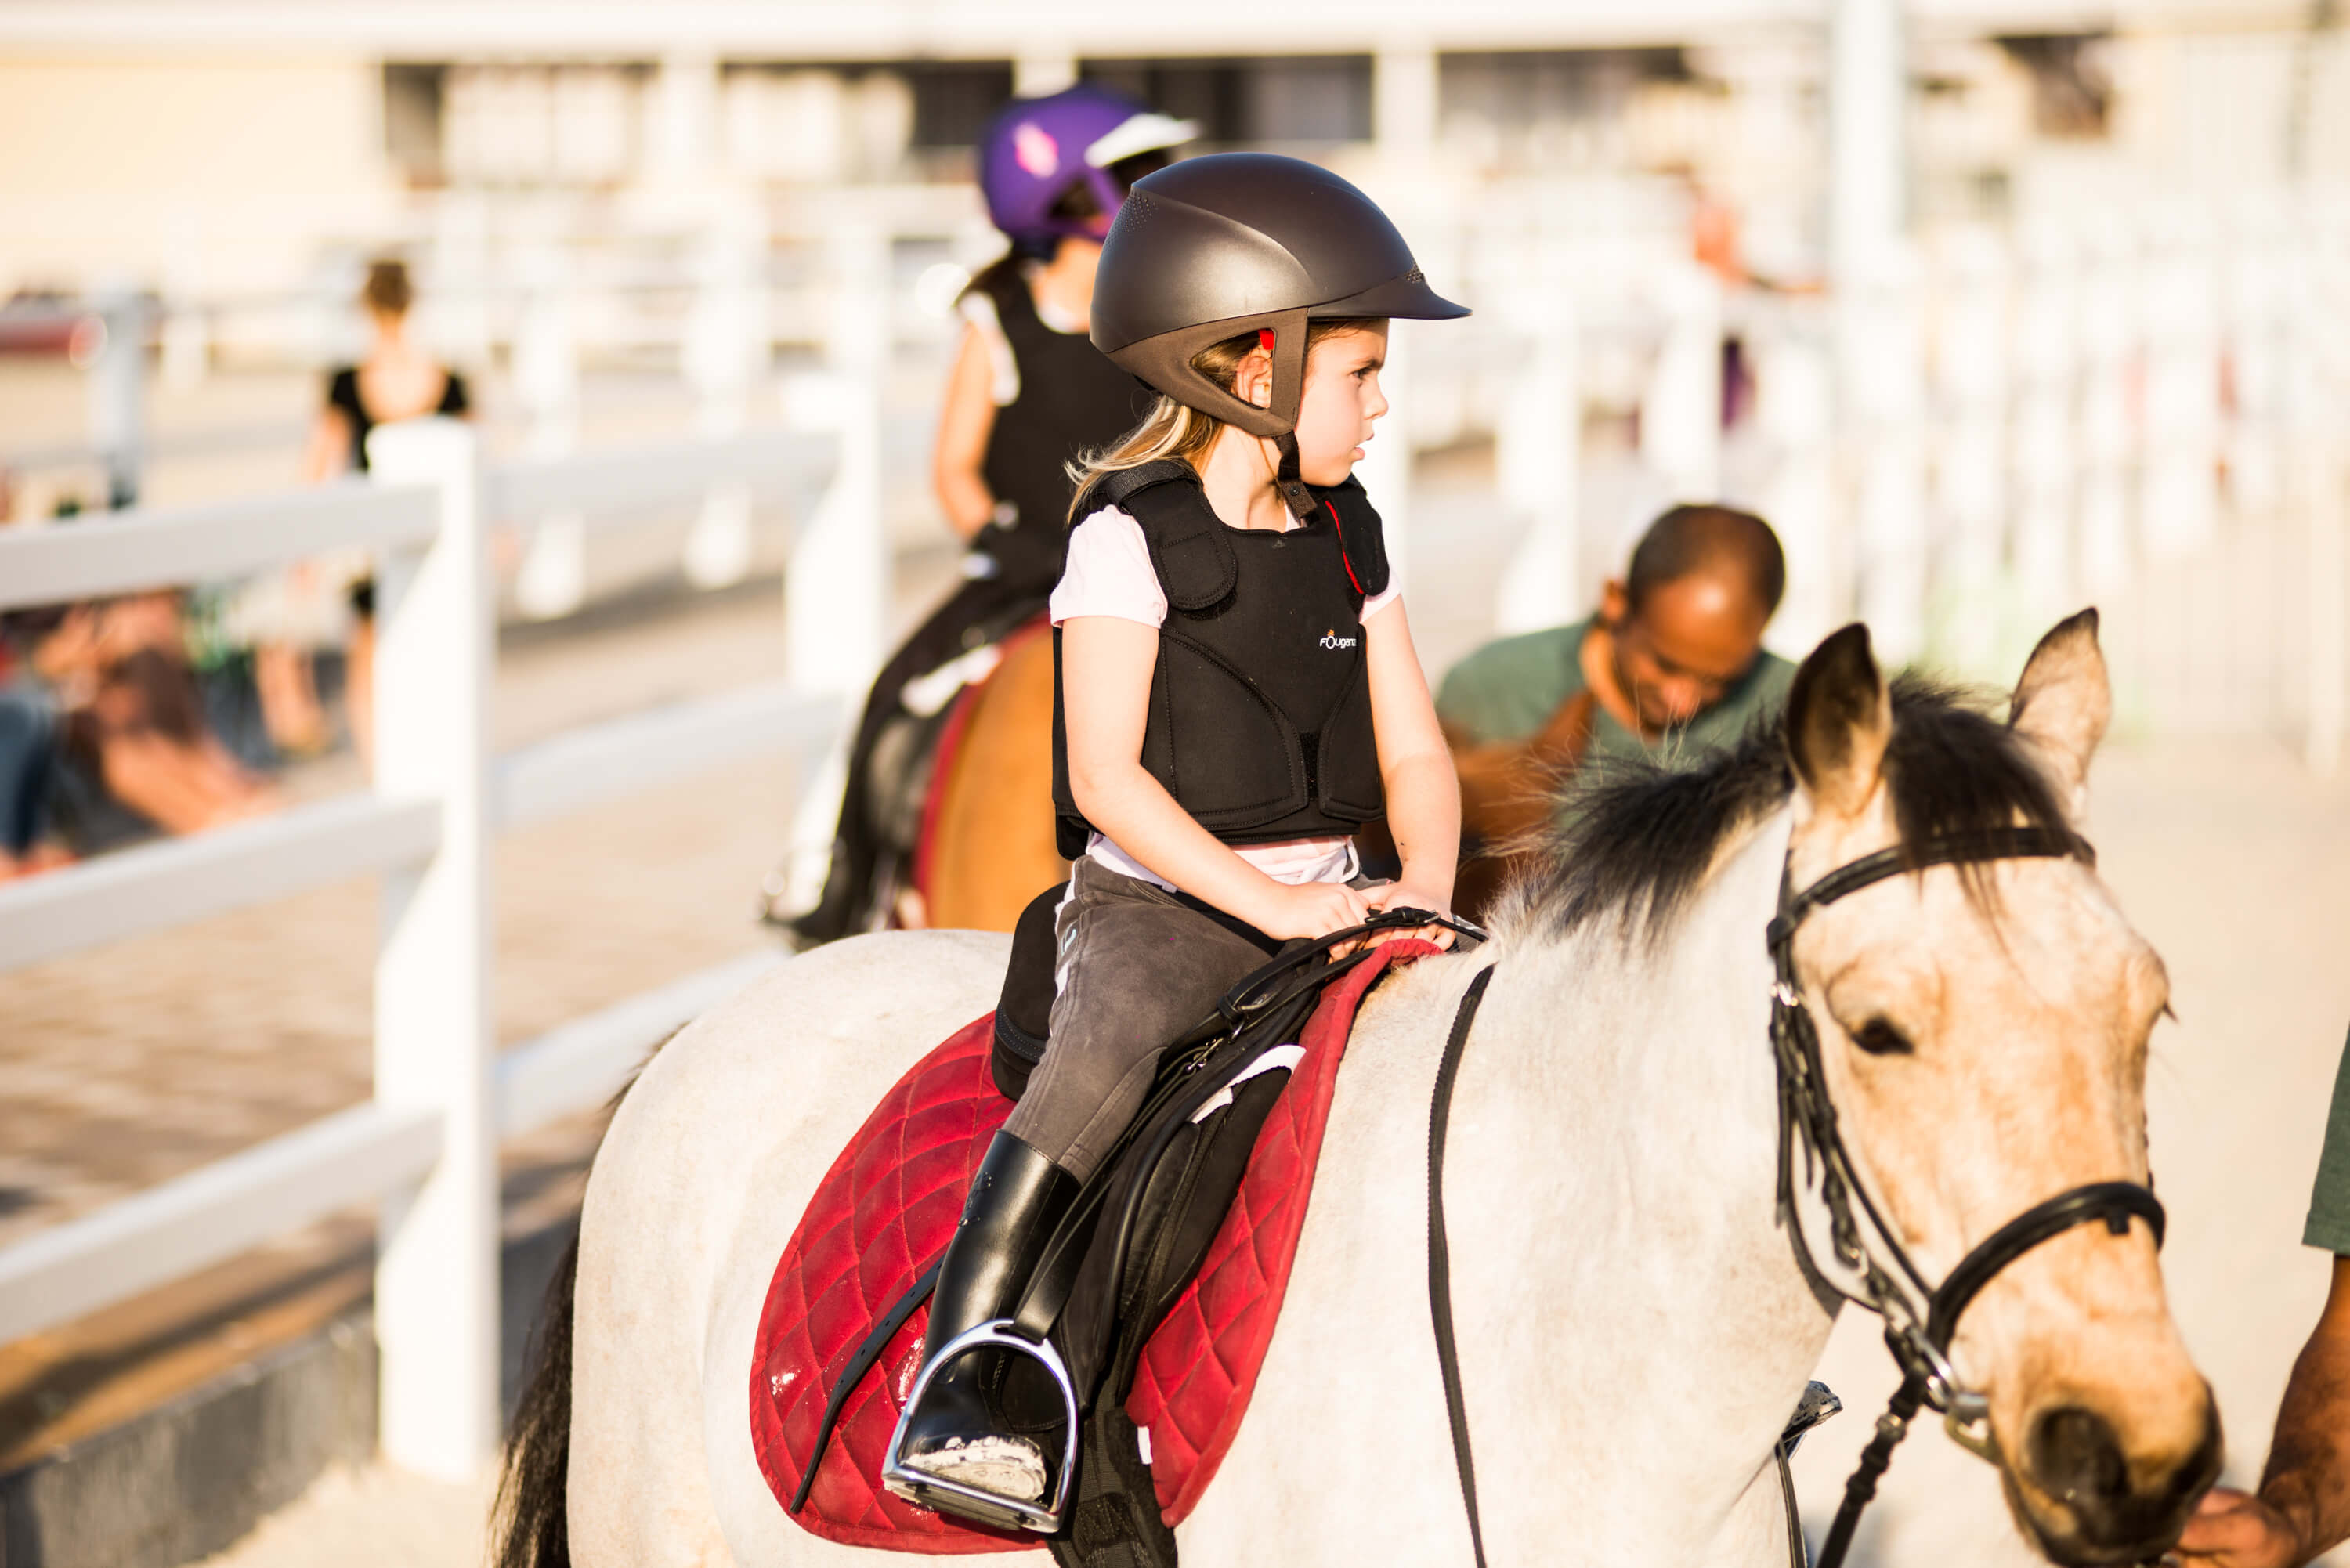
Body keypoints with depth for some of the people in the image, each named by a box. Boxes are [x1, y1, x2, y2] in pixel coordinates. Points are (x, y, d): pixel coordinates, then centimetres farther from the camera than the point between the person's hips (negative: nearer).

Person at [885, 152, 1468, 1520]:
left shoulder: (1347, 537, 12)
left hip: (1326, 903, 6)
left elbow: (1415, 756, 11)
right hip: (1155, 902, -6)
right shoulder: (1132, 535, -7)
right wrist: (1267, 902, -21)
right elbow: (1106, 776, -14)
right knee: (1110, 1046, -34)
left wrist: (1423, 892, -9)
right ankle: (947, 1395, -33)